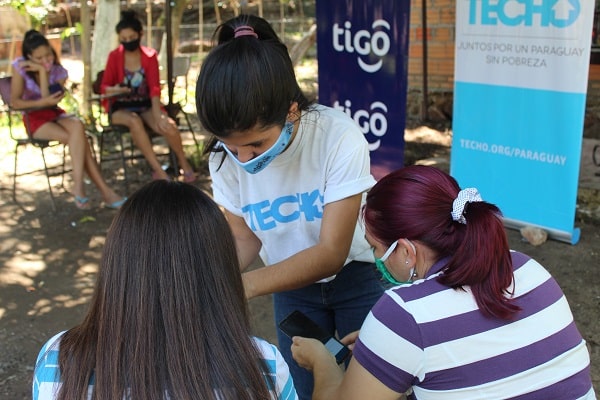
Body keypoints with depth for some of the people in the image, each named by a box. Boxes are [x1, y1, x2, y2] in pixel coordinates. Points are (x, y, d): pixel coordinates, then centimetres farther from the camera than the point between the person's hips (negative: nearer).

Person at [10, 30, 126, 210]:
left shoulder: (59, 71, 0)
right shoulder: (20, 67, -7)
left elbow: (49, 101, -14)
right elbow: (15, 102, -12)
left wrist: (43, 71, -18)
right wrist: (44, 102, -23)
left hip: (54, 114, 3)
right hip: (34, 119, -3)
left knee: (77, 125, -35)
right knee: (79, 138, -30)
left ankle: (78, 186, -36)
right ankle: (104, 191, -33)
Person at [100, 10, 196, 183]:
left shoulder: (150, 55, -2)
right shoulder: (114, 56, -4)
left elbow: (154, 87, -9)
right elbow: (104, 87, -1)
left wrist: (157, 115, -23)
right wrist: (115, 89, -27)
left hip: (145, 105, 1)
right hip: (121, 107, -1)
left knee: (168, 126, -28)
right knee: (134, 121, -37)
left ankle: (183, 162, 1)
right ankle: (158, 169, -33)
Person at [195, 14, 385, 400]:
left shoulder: (338, 135, -32)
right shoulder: (225, 157, -19)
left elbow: (332, 251, -29)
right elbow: (244, 240, -6)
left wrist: (247, 284, -41)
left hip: (358, 275, -3)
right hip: (292, 284, 3)